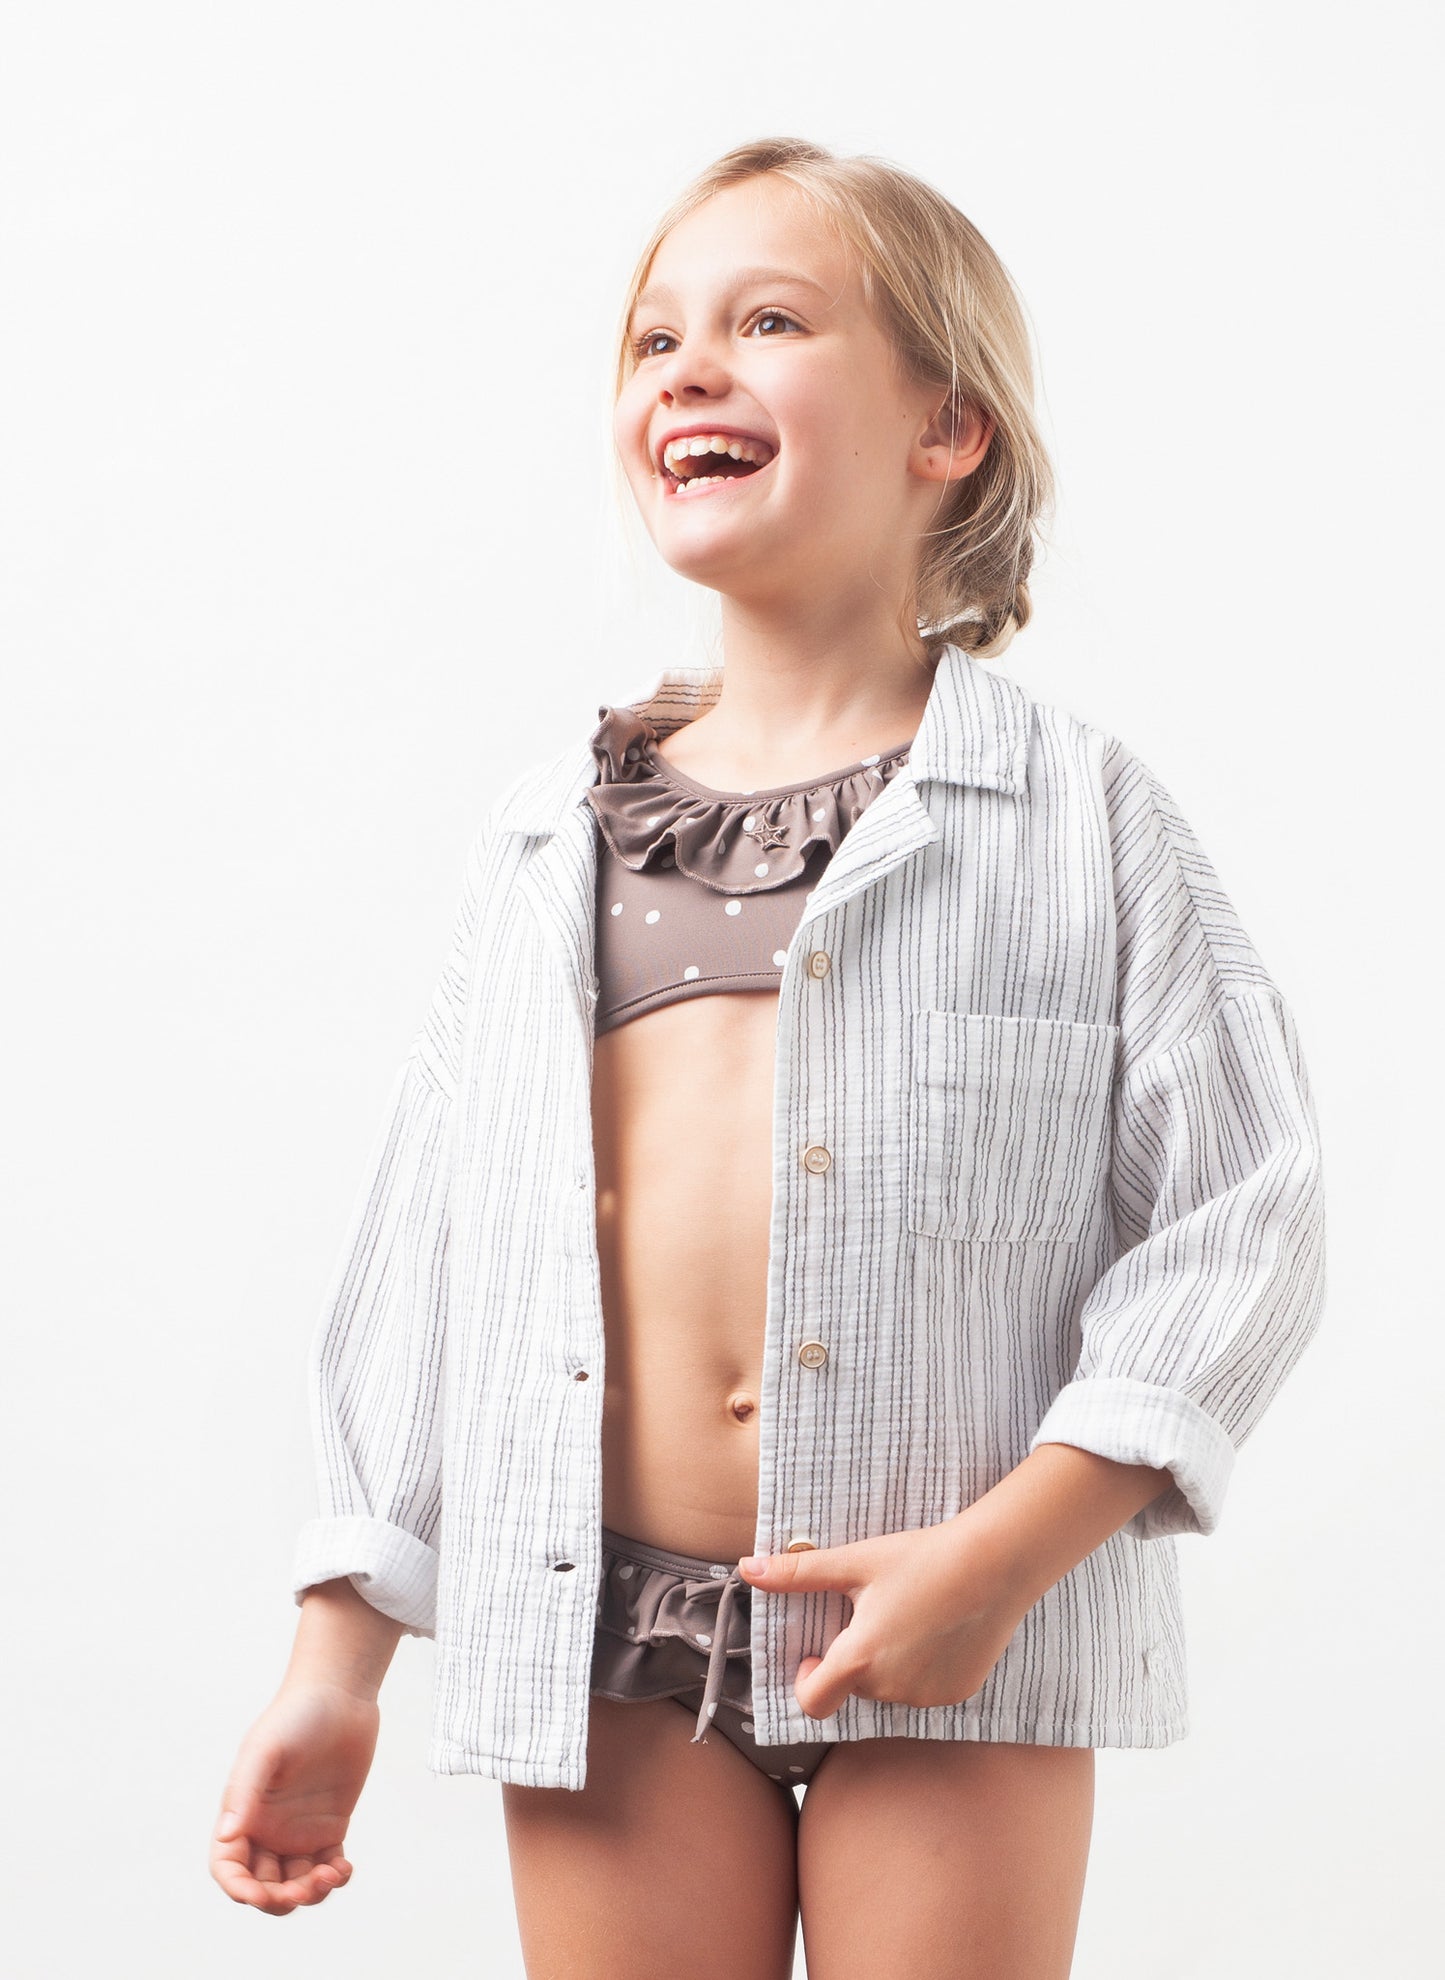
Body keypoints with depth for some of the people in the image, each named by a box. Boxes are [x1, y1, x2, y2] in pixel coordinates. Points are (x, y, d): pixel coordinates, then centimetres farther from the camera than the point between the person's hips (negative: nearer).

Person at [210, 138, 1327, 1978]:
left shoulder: (1074, 809, -2)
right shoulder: (545, 840, 8)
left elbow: (1241, 1217, -6)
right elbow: (426, 1254, 10)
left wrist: (1013, 1546, -15)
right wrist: (336, 1661, 9)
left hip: (960, 1637, -2)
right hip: (608, 1635, 3)